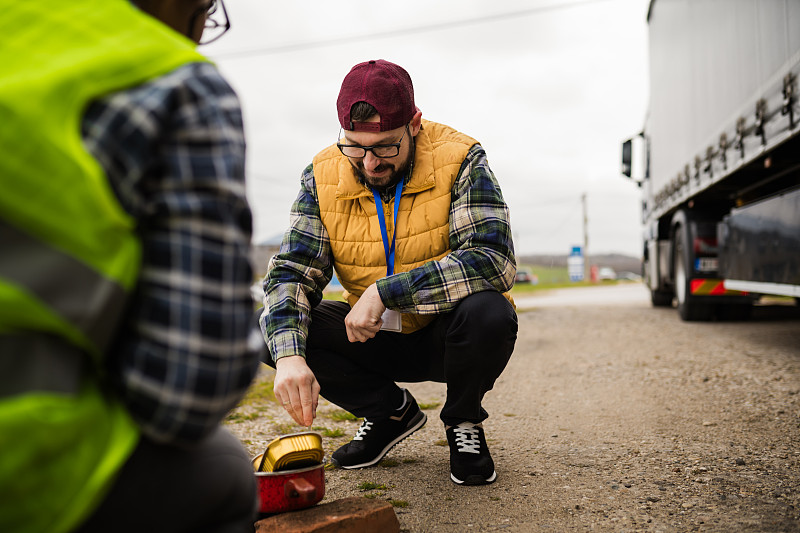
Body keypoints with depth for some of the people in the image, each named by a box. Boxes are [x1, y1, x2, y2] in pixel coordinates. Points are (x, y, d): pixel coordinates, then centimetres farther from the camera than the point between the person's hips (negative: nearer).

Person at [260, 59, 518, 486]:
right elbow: (291, 271, -11)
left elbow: (494, 259, -29)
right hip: (375, 340, 3)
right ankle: (391, 412, 5)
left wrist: (384, 292, -34)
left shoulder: (459, 161, -17)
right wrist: (289, 355, -31)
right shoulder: (323, 176, -7)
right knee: (275, 328, -18)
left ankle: (463, 422, -1)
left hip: (446, 335, -3)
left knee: (487, 312, -36)